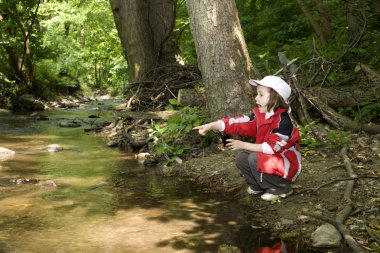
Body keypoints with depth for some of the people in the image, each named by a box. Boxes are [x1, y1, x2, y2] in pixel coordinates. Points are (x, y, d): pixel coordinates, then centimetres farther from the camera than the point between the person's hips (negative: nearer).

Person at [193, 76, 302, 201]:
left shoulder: (283, 121, -25)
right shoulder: (260, 115, -1)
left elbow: (272, 147, -28)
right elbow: (240, 123, -8)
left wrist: (244, 145, -23)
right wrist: (211, 126, -17)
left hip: (287, 165, -7)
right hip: (267, 159, 8)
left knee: (255, 159, -27)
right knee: (241, 158, -8)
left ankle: (281, 188, -8)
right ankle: (260, 185, 11)